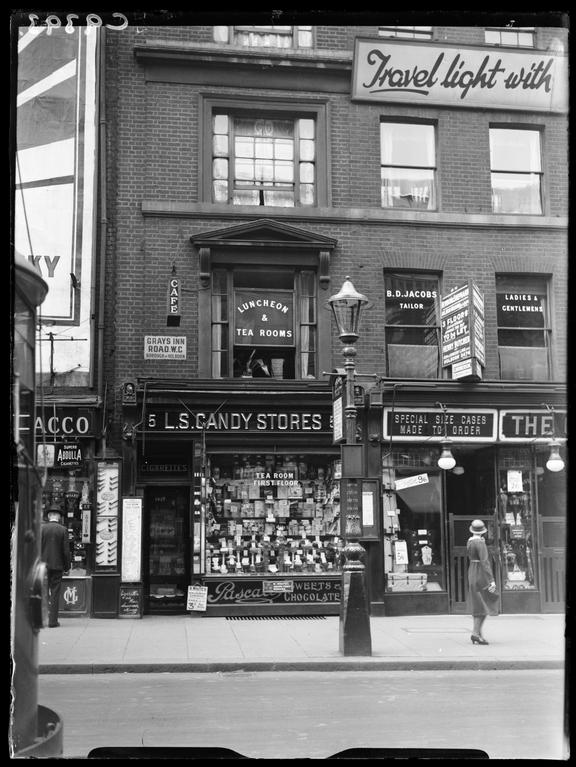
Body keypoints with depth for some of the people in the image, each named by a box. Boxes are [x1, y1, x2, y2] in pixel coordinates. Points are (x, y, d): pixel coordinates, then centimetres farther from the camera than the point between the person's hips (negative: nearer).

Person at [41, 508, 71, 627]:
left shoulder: (41, 528, -2)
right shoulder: (63, 530, -5)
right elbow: (66, 550, -5)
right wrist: (67, 567, 4)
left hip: (43, 565, 1)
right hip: (57, 566, -1)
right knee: (55, 593, 3)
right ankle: (53, 621, 2)